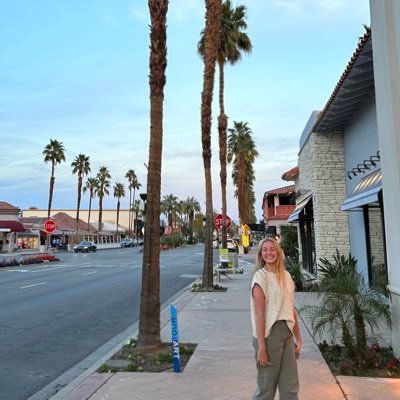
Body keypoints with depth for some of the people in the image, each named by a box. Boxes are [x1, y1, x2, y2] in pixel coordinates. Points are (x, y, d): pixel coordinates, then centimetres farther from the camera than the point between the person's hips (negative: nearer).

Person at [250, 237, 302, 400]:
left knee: (290, 386, 14)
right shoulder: (260, 276, -11)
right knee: (266, 386, 8)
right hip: (269, 332, -6)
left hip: (287, 332, 6)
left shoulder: (286, 276, 8)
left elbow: (291, 309, 14)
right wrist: (261, 347, -18)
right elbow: (259, 314, -16)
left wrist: (298, 337, 13)